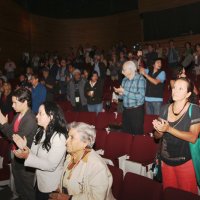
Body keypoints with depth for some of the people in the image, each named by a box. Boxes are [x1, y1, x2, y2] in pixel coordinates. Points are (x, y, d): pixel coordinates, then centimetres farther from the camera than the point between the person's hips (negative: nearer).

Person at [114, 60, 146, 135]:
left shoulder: (140, 79, -12)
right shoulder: (124, 80, 8)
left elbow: (140, 97, -23)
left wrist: (124, 91, -19)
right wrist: (120, 93, -7)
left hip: (137, 111, -6)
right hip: (126, 110, 6)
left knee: (137, 134, 2)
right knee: (125, 133, 14)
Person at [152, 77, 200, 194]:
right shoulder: (165, 108, 1)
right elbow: (157, 136, 5)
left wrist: (169, 129, -30)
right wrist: (159, 130, -18)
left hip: (185, 162, -4)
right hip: (166, 160, 4)